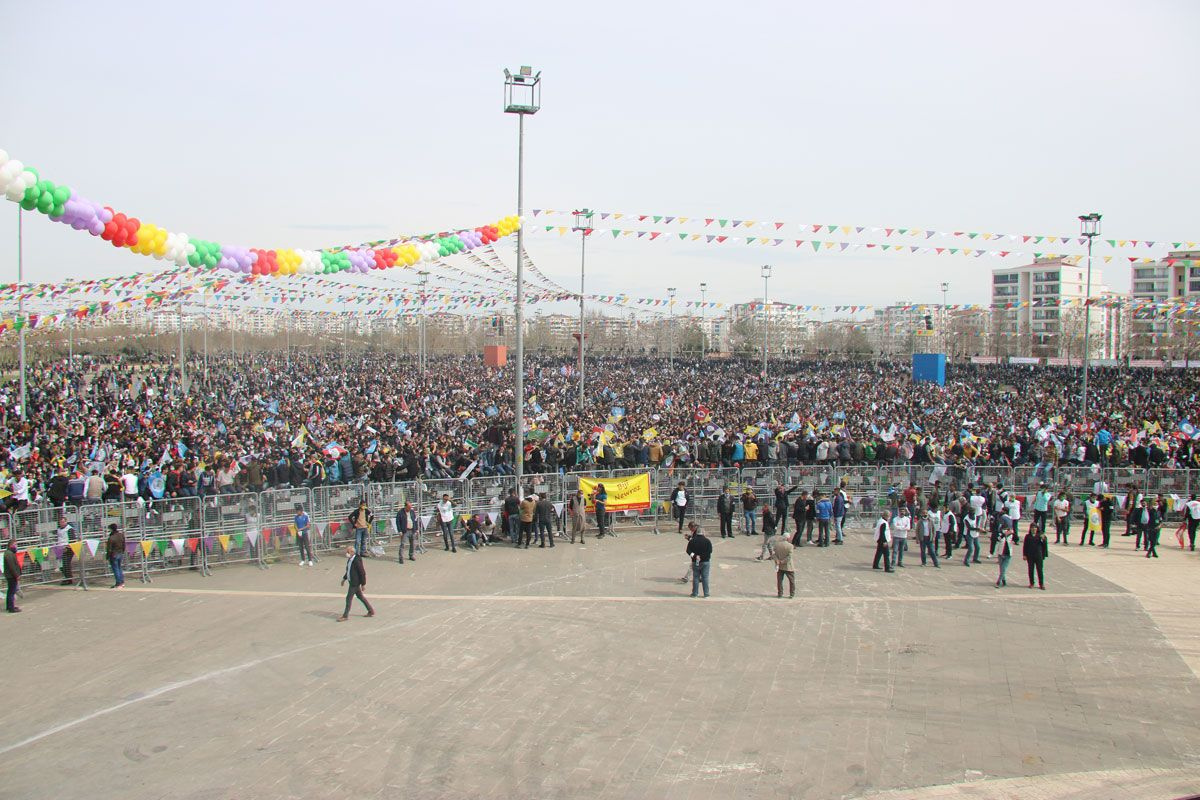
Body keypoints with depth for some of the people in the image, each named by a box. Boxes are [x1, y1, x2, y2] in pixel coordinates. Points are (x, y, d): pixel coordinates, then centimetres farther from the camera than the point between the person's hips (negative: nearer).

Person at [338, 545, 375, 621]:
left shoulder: (357, 561, -23)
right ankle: (371, 611, 27)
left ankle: (345, 615, 7)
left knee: (349, 598, -3)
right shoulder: (350, 560, 5)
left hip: (355, 582, -10)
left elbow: (363, 572, -20)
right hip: (352, 581, 10)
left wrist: (363, 584, -17)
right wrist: (344, 579, 22)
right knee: (360, 596, 17)